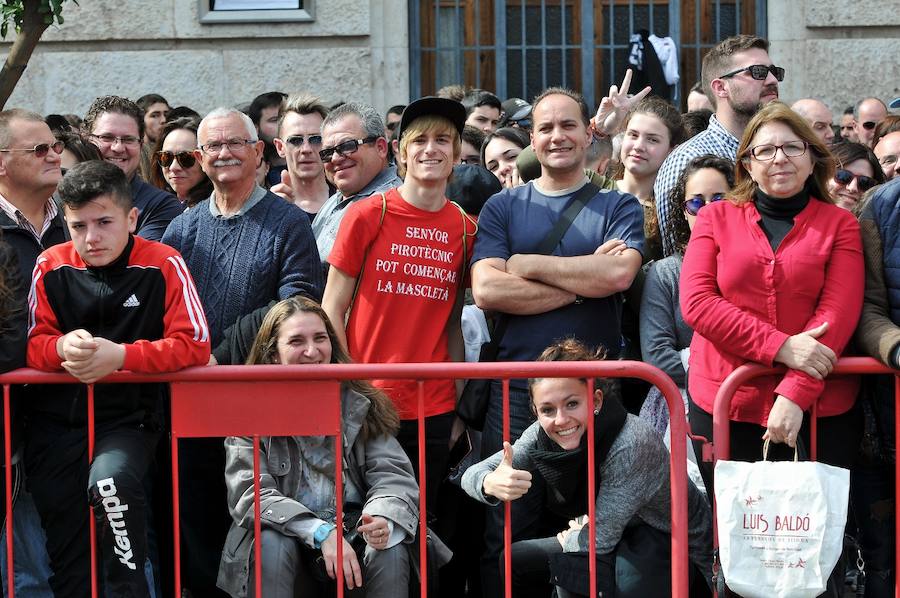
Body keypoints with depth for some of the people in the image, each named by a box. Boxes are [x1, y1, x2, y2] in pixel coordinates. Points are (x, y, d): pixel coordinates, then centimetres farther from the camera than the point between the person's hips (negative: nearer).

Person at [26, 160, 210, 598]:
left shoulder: (162, 265, -7)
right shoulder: (51, 267, 1)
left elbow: (194, 346, -11)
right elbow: (32, 344, 4)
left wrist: (120, 355, -23)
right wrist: (64, 347, -21)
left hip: (128, 417, -3)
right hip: (55, 420, 3)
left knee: (110, 482, -33)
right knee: (66, 553, 6)